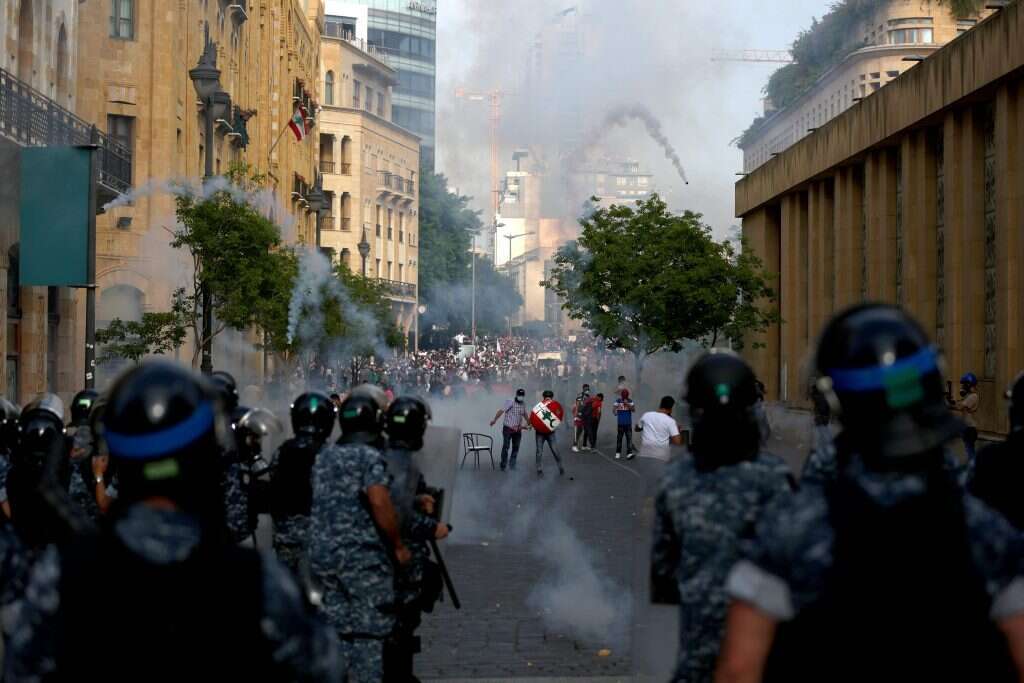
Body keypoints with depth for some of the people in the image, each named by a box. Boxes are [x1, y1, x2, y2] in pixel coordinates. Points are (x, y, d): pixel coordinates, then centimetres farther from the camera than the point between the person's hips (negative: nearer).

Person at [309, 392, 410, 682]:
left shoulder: (324, 456, 10)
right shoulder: (370, 457, -11)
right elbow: (380, 502, -23)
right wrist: (398, 545, -13)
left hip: (323, 556, 6)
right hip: (364, 559, -6)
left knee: (335, 628, 11)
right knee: (368, 633, 0)